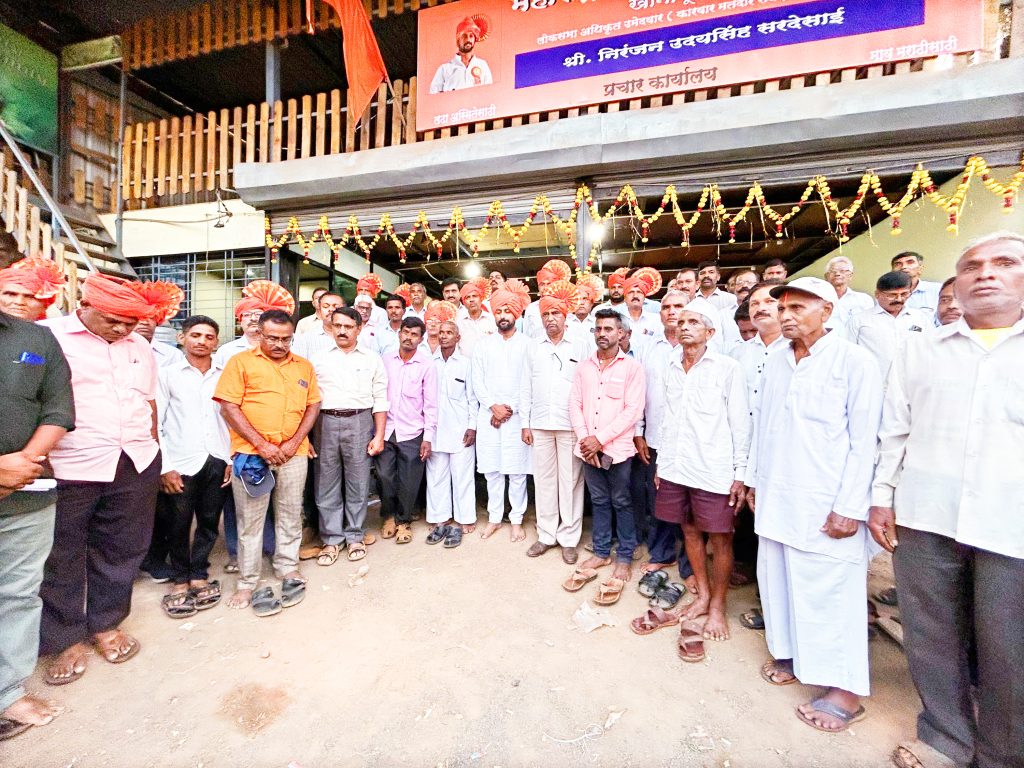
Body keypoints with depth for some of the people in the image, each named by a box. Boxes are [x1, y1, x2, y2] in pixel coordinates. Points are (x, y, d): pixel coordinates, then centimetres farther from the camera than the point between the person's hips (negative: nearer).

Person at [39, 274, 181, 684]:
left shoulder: (141, 347, 11)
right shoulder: (48, 336, -4)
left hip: (136, 466, 4)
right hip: (69, 469, -4)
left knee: (122, 550, 14)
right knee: (61, 556, 11)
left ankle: (105, 624, 33)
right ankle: (67, 638, 29)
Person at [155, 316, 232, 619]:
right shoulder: (167, 374, 1)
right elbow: (154, 423, -1)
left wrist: (232, 459, 4)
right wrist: (163, 467, -5)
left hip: (217, 462, 2)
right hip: (180, 464, -2)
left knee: (209, 523, 11)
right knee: (178, 526, 9)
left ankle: (199, 576, 29)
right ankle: (180, 580, 28)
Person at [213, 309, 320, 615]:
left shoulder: (304, 366, 8)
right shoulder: (241, 361, -1)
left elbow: (313, 406, 8)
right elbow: (229, 407, -7)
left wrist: (294, 442, -5)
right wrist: (262, 444, -12)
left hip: (293, 453, 3)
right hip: (251, 453, -2)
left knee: (290, 513, 13)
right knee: (250, 520, 8)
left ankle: (287, 566, 32)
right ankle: (247, 582, 24)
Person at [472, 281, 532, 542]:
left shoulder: (527, 344, 2)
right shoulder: (484, 345, 11)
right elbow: (477, 381, 5)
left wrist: (510, 410, -8)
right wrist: (493, 406, -8)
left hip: (517, 416, -2)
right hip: (488, 415, 3)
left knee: (517, 470, 2)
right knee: (491, 469, 8)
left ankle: (517, 520, 17)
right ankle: (494, 517, 22)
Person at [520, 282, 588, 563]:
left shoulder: (579, 347, 3)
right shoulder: (532, 346, 9)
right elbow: (526, 387, 9)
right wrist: (525, 423, 4)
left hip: (571, 424, -2)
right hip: (540, 424, 2)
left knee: (570, 481, 4)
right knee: (544, 479, 9)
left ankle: (569, 538, 18)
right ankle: (546, 535, 23)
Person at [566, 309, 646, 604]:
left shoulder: (631, 367, -5)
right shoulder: (583, 367, 8)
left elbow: (633, 410, -12)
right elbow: (575, 404, 5)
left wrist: (600, 439, -15)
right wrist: (584, 438, -8)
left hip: (617, 447, -4)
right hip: (588, 448, 4)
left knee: (621, 502, 9)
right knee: (599, 501, 16)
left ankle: (624, 558, 26)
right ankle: (601, 552, 31)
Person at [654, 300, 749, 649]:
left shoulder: (727, 368, -4)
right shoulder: (670, 369, 10)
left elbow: (740, 423, -4)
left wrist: (740, 473, -6)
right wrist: (661, 463, 13)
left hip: (714, 469, -4)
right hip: (676, 467, 5)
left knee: (720, 538, 7)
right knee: (689, 531, 15)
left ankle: (718, 606, 26)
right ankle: (702, 595, 34)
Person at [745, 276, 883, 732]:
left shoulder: (853, 361, -6)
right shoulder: (775, 362, 9)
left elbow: (863, 441, -9)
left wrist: (849, 506, -12)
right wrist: (754, 480, 13)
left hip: (825, 504, -5)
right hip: (775, 498, 5)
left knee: (829, 590, 5)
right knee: (778, 579, 13)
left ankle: (845, 688, 24)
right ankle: (792, 654, 33)